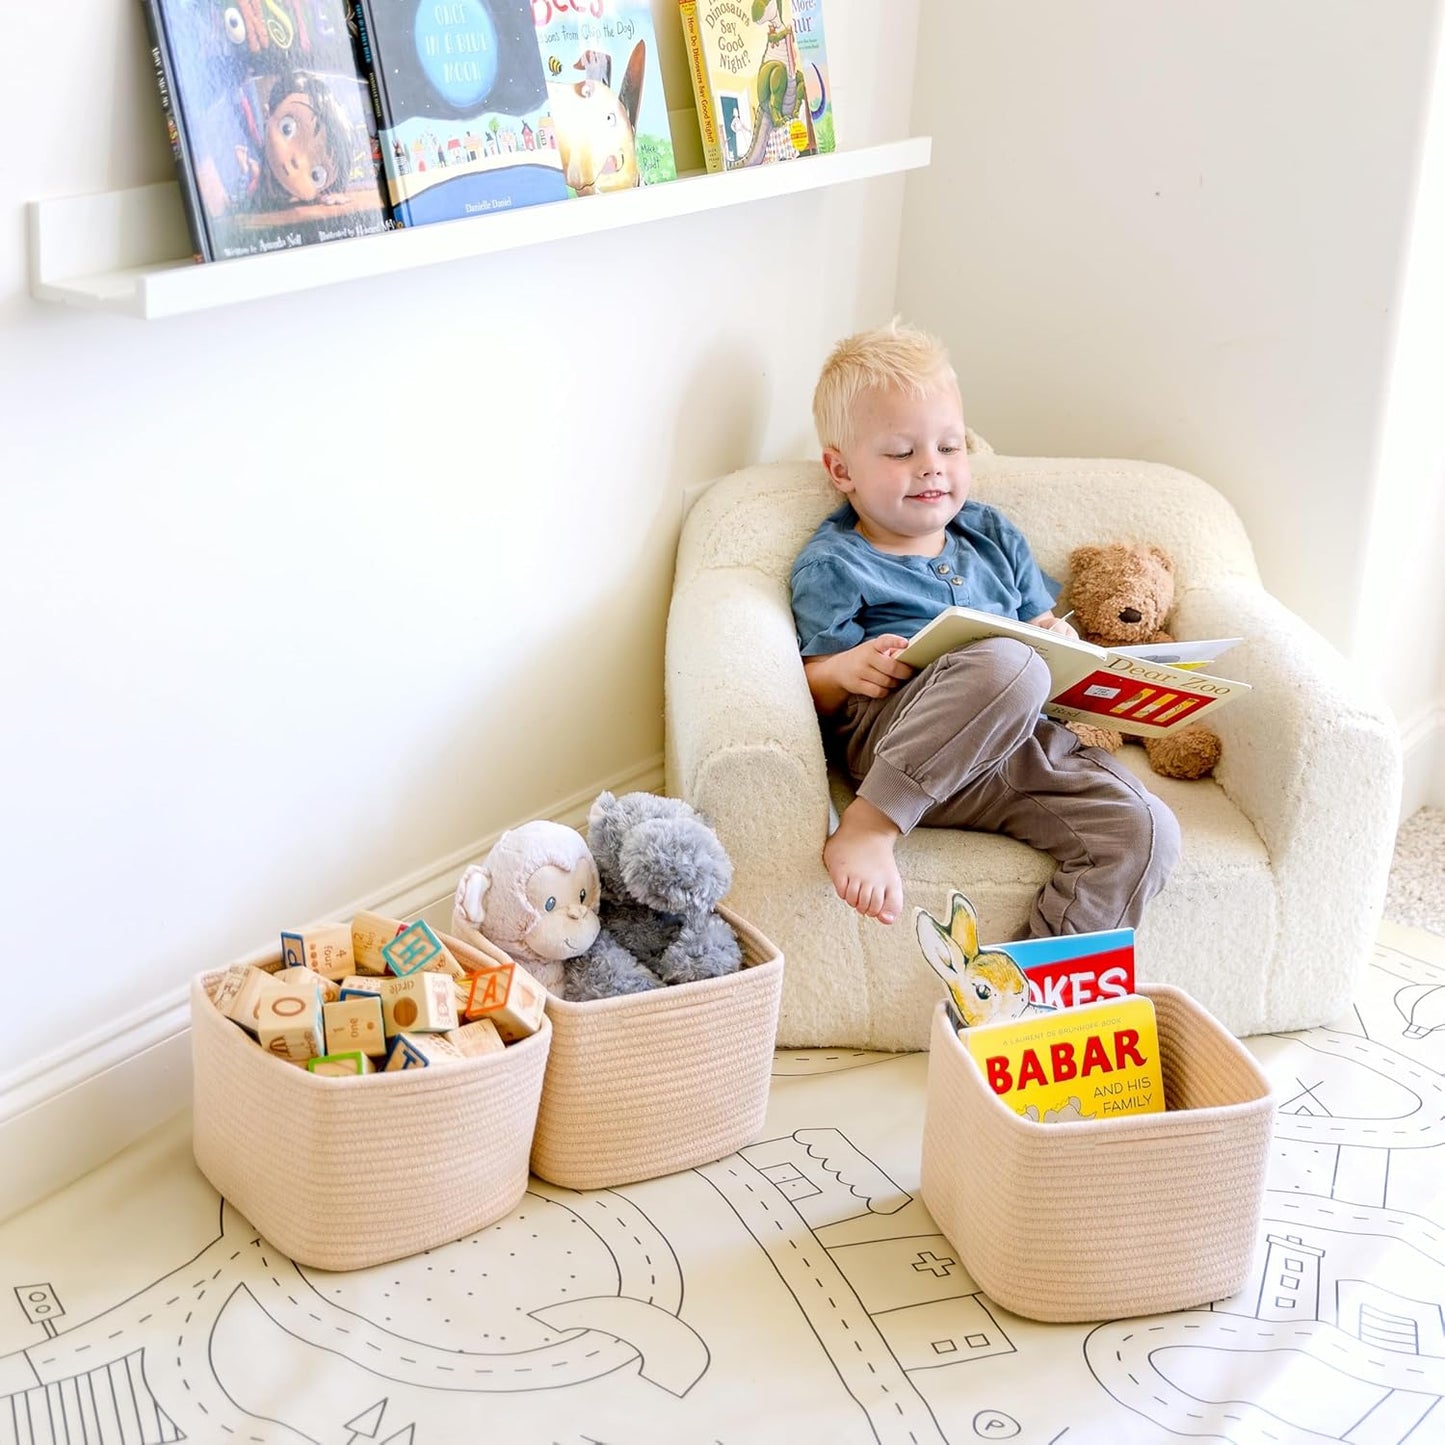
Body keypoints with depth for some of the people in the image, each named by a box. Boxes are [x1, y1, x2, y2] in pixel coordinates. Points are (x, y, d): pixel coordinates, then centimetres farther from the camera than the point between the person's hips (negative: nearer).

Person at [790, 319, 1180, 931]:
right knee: (1007, 661, -37)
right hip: (890, 736, -5)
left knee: (1145, 831, -20)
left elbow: (1042, 624, 29)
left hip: (1022, 742, 6)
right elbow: (814, 689, 3)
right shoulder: (831, 564, 8)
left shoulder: (992, 535, 25)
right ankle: (868, 825, -32)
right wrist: (844, 670, -21)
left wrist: (1059, 641, 5)